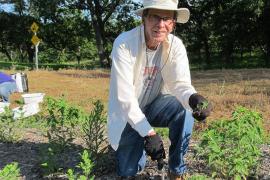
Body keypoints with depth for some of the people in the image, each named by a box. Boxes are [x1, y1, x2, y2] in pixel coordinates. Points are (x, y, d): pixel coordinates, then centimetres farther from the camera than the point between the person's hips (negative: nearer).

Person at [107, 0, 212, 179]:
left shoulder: (176, 46, -14)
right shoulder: (124, 43, -26)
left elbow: (180, 83, -24)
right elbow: (124, 96, -28)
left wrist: (193, 98, -48)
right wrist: (148, 132, -33)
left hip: (155, 104, 3)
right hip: (127, 112, -2)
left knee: (185, 110, -28)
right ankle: (127, 146, 30)